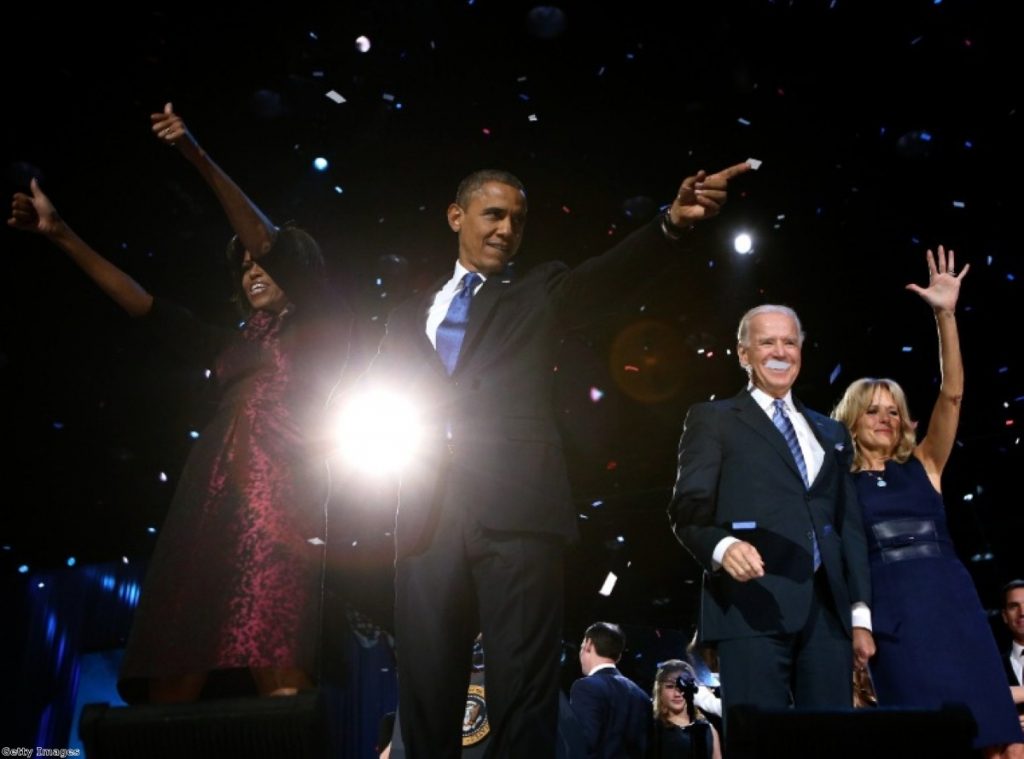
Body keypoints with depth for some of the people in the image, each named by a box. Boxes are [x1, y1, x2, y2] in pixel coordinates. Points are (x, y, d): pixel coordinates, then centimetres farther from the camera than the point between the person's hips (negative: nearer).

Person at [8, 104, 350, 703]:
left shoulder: (323, 328, 12)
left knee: (280, 683, -17)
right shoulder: (234, 345, 28)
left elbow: (271, 243, -1)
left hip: (277, 505, -6)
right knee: (170, 685, -2)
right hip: (211, 507, 6)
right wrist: (62, 235, 22)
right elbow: (143, 305, 25)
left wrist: (199, 158, -10)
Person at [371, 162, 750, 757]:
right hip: (428, 517, 3)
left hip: (517, 511, -2)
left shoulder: (541, 294, 13)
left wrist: (674, 223, -23)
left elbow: (612, 271, -5)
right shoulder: (413, 314, 21)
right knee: (427, 694, 7)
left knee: (523, 692, -2)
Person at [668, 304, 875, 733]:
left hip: (828, 611, 5)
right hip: (754, 607, -4)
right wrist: (723, 546, -23)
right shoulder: (713, 419, 9)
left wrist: (861, 614, 12)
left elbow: (850, 525, 19)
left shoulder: (831, 432, 23)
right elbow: (688, 508, -2)